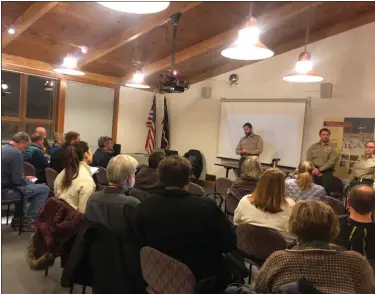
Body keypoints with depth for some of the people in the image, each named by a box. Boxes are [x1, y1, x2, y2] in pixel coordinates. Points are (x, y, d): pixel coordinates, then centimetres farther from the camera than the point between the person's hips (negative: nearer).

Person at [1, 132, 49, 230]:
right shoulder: (16, 153, -19)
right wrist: (29, 182, -1)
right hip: (6, 191, -10)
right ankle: (27, 221, 1)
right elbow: (17, 180, -21)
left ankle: (18, 217, 31)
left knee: (28, 185, 32)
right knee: (44, 189, -8)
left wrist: (25, 178, 16)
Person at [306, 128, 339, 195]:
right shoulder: (313, 146, 12)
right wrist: (314, 169, -11)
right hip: (314, 172, 3)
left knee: (325, 190, -8)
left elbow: (331, 162, -8)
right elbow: (308, 159, 5)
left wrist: (319, 169, -13)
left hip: (326, 172, -2)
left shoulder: (333, 148, 2)